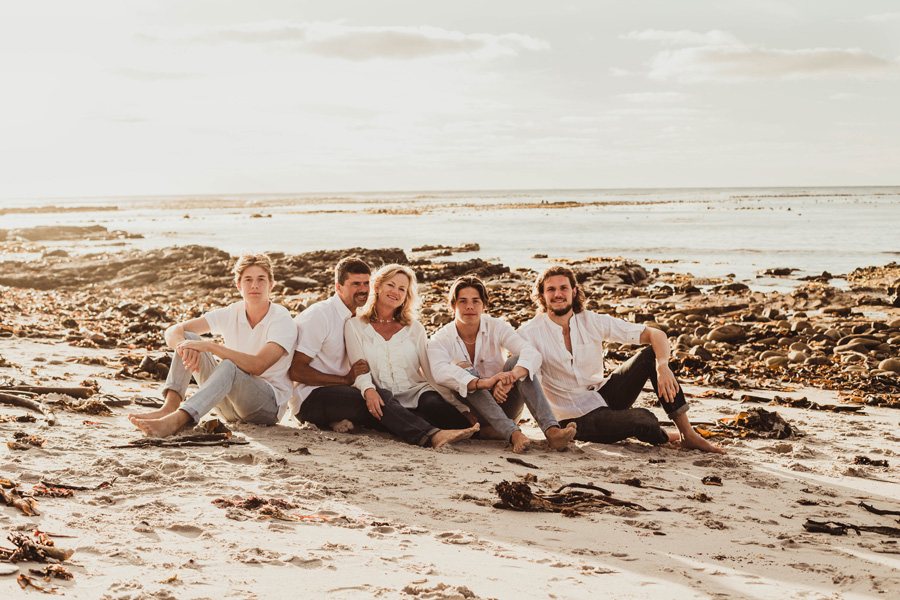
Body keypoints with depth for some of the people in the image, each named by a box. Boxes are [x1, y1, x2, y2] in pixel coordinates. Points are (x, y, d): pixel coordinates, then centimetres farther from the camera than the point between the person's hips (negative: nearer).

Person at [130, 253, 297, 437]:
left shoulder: (283, 321, -13)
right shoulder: (230, 314, 2)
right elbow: (173, 331, -3)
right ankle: (169, 408, -30)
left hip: (270, 403, -5)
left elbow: (257, 366, -29)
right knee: (188, 338, -10)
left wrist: (209, 346, -32)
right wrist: (183, 346, -28)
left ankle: (176, 421, -55)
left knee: (229, 367, -37)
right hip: (230, 405, 6)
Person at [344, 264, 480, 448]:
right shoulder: (355, 326, 11)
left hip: (414, 394, 3)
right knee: (382, 396, -36)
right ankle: (433, 435, -58)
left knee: (432, 401, -30)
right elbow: (359, 369, -1)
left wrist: (462, 409, -5)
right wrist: (368, 390, -25)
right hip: (382, 402, -3)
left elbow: (433, 372, 8)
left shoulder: (415, 329, 16)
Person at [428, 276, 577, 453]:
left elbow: (533, 354, -23)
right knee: (463, 367, -28)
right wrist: (483, 383, -48)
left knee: (516, 360, -23)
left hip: (505, 406, 1)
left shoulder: (496, 328, -5)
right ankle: (513, 434, -45)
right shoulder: (440, 340, -9)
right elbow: (440, 372, -32)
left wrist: (510, 377, -45)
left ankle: (551, 431, -42)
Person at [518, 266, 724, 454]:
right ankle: (663, 437, 9)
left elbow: (657, 335, -7)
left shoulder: (592, 321, -4)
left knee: (652, 354, -15)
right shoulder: (530, 333, -11)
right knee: (643, 419, -30)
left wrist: (662, 366, -26)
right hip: (577, 419, -5)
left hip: (604, 395, 5)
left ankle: (688, 435, -12)